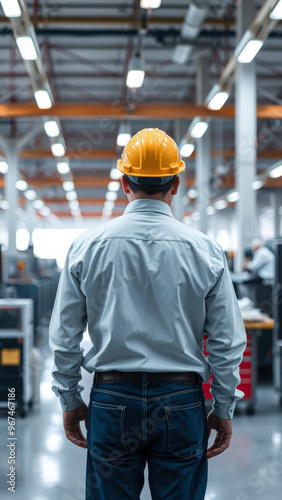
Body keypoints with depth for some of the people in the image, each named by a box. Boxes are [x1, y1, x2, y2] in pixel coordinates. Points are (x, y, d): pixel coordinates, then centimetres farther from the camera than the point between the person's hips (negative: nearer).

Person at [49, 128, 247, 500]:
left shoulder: (87, 246, -1)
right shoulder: (205, 250, -3)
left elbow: (64, 337, 3)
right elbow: (227, 341, -1)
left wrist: (70, 401, 13)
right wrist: (224, 410, 8)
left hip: (111, 400, 1)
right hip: (181, 400, 0)